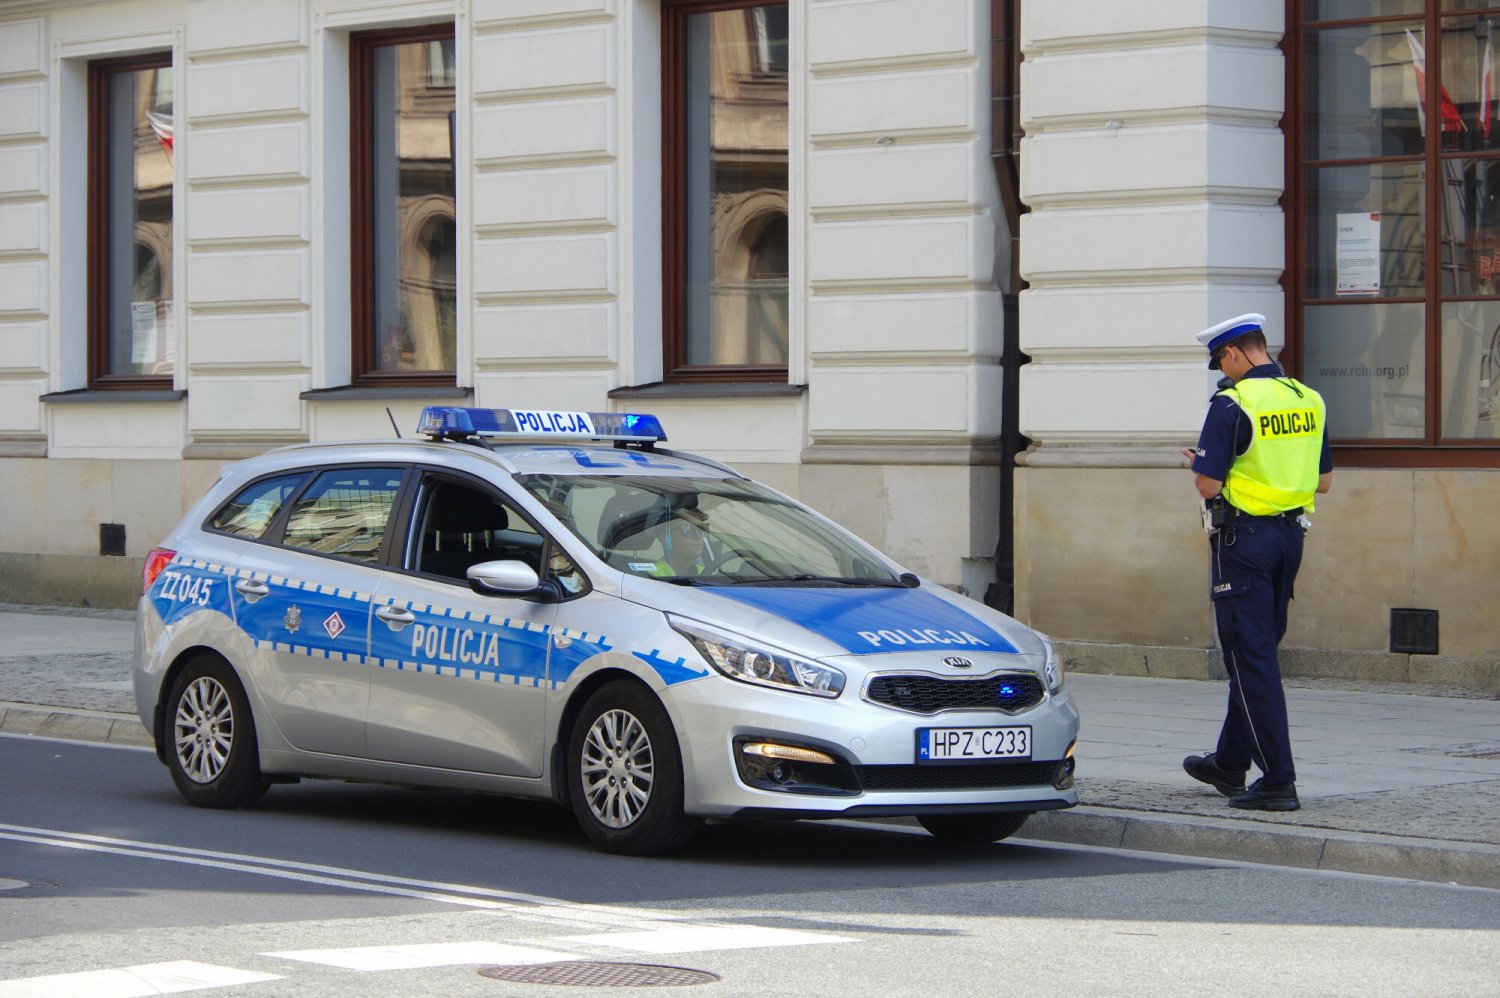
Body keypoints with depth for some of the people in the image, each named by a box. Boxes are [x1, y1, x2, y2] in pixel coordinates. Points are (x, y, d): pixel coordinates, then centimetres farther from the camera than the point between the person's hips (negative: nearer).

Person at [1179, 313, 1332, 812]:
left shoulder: (1232, 404, -16)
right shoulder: (1309, 400, 6)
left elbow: (1208, 484, -17)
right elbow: (1323, 480, 12)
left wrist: (1201, 466, 4)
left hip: (1244, 537, -7)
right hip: (1290, 536, 7)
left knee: (1252, 657, -4)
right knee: (1257, 652, 18)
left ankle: (1278, 780, -7)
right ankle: (1229, 764, 29)